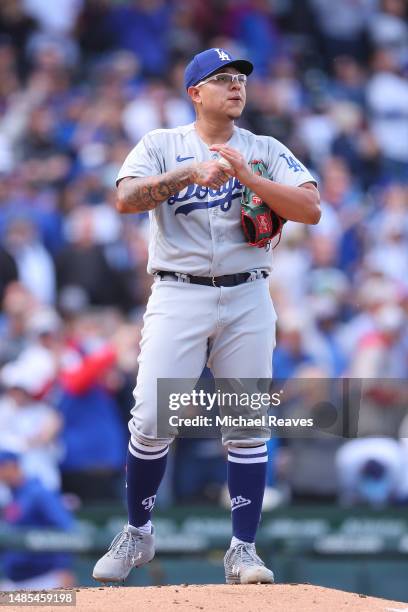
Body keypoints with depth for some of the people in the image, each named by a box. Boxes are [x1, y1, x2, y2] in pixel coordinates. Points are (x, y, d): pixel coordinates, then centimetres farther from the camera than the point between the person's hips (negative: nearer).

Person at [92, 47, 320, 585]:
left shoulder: (266, 152, 9)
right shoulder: (162, 146, 7)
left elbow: (312, 209, -6)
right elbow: (126, 198, -11)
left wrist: (248, 177, -17)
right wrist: (190, 172, -21)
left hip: (247, 299, 1)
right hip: (178, 295, -1)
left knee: (248, 427, 0)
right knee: (152, 422, -7)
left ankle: (244, 550, 5)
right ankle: (137, 535, 11)